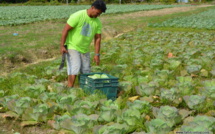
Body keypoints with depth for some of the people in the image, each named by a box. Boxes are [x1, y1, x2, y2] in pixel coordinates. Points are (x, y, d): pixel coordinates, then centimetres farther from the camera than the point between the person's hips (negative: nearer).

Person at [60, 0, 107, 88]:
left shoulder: (97, 22, 0)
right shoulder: (78, 16, -18)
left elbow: (98, 38, 4)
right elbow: (65, 30, -16)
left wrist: (97, 54, 1)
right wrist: (62, 46, -20)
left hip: (85, 50, 6)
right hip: (72, 47, -6)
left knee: (86, 72, 6)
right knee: (74, 68, -17)